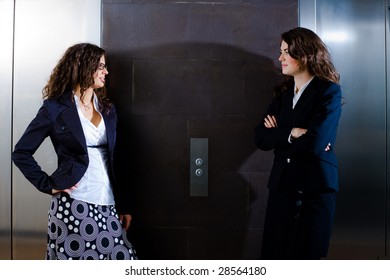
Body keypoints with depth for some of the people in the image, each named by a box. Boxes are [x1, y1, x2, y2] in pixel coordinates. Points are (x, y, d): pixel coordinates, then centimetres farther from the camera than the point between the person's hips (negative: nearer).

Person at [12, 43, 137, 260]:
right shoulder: (55, 108, -1)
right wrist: (49, 185, -6)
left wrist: (123, 205, 14)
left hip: (107, 206, 5)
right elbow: (21, 152, 1)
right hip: (72, 206, -5)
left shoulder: (108, 109, 14)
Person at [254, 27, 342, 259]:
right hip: (282, 185, 5)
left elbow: (315, 143, -19)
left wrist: (279, 137, -5)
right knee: (275, 255, 5)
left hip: (315, 188, -5)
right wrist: (291, 133, -13)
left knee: (307, 255, 5)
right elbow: (261, 138, 2)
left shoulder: (329, 92, -6)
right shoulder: (283, 93, 12)